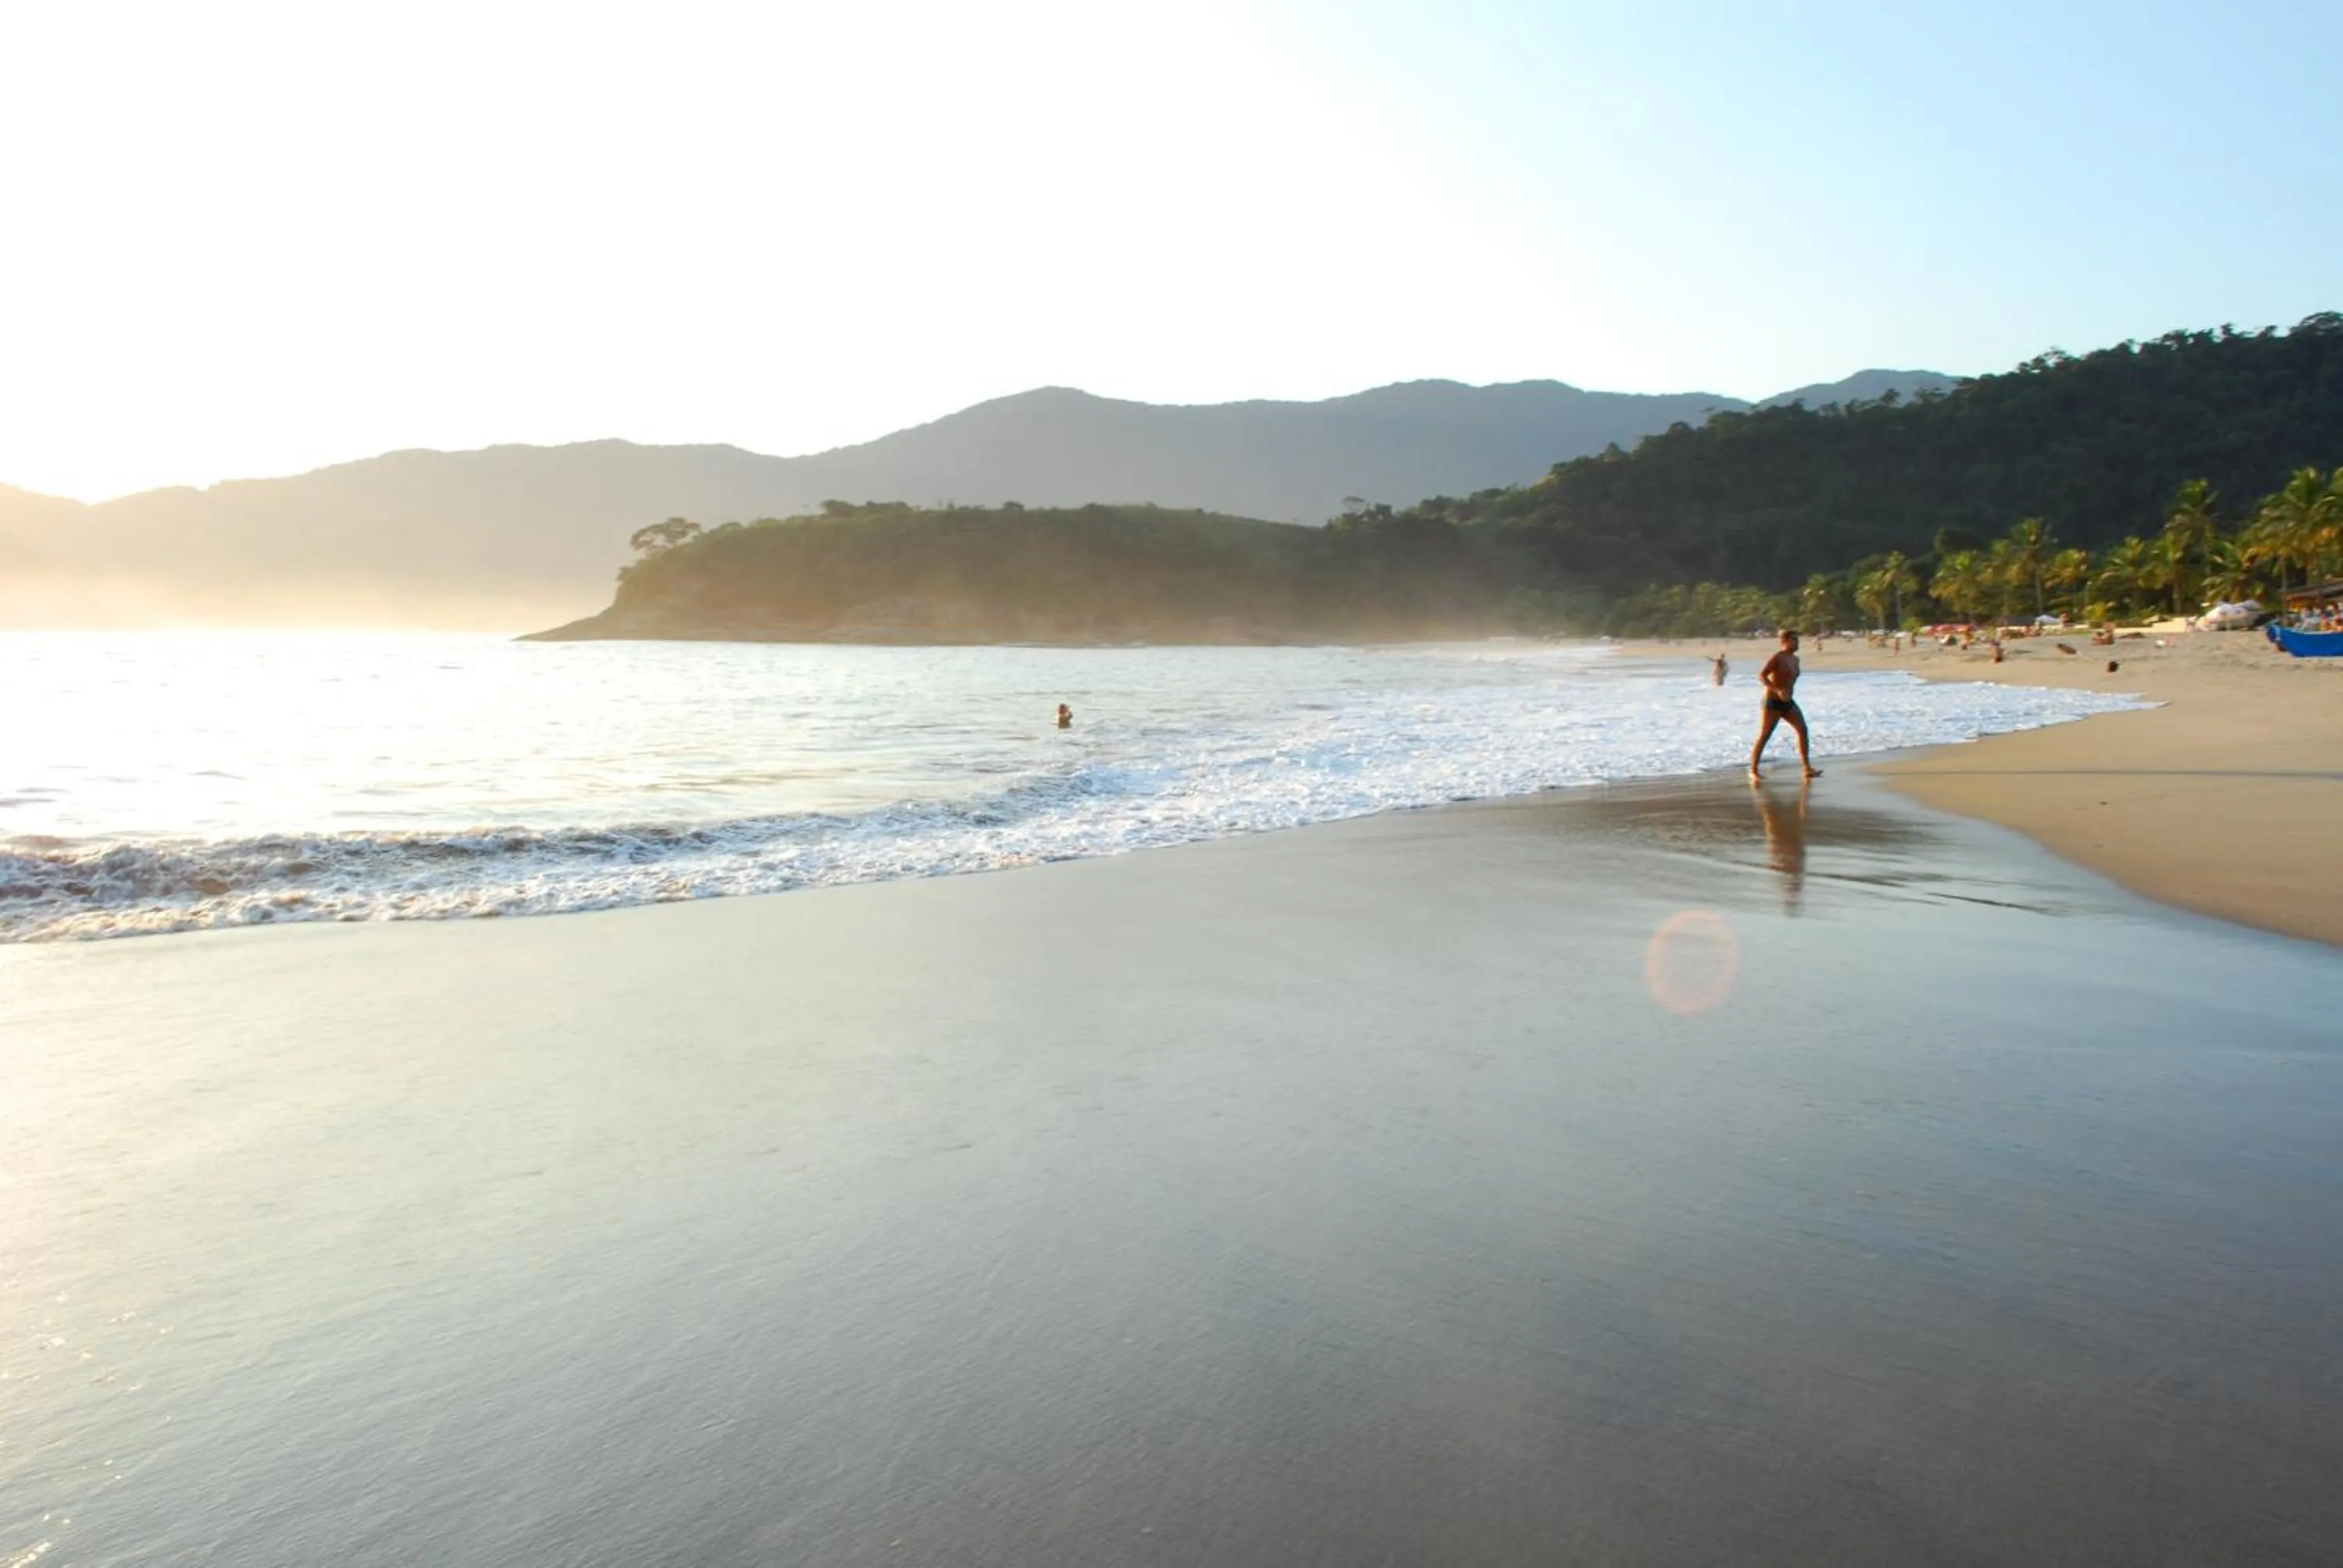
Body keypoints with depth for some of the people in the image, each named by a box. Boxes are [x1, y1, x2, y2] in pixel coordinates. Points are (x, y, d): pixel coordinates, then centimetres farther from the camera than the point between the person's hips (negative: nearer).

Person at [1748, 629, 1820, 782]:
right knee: (1764, 736, -6)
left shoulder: (1795, 659, 11)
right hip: (1773, 702, -8)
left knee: (1802, 730, -1)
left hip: (1788, 702, 8)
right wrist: (1778, 690, -32)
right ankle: (1753, 771, 0)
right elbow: (1761, 676, -24)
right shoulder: (1777, 658, -14)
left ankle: (1807, 768, 3)